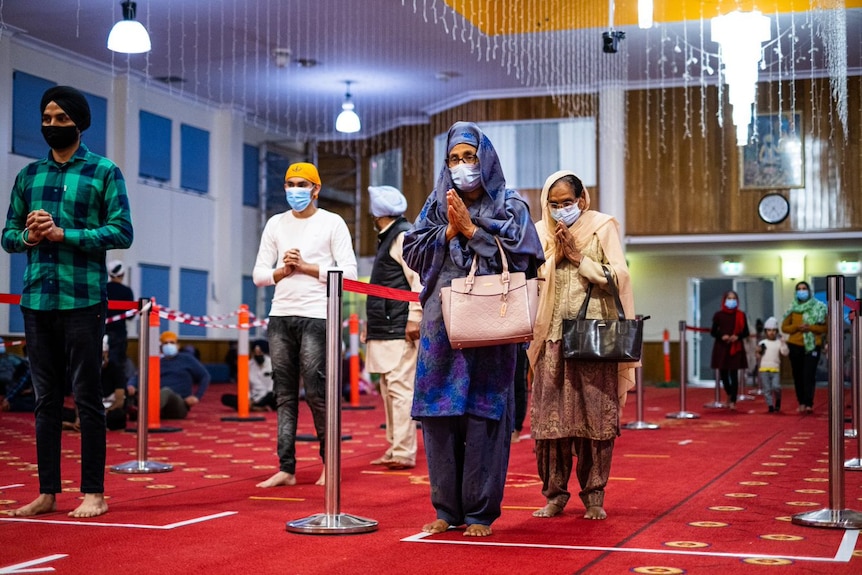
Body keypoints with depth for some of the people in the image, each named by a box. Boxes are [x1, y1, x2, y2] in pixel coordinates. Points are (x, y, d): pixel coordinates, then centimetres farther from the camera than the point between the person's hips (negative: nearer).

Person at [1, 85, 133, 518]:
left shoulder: (104, 172, 3)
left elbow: (122, 233, -6)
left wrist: (62, 233, -14)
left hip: (82, 299, -5)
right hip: (36, 299, 5)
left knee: (86, 396, -3)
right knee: (45, 398, 8)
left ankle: (93, 493, 2)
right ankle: (47, 492, 13)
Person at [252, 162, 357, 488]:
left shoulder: (332, 224, 2)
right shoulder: (275, 224, 14)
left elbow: (349, 272, -6)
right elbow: (259, 274, 11)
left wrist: (306, 267, -11)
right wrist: (282, 271, -8)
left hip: (316, 316, -4)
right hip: (280, 316, 5)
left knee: (315, 393, -6)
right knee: (285, 395, 4)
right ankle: (286, 469, 8)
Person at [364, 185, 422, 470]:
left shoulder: (404, 236, -9)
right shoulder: (387, 238, 21)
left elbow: (417, 280, -18)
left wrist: (414, 318, -22)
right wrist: (371, 324, 22)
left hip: (399, 329, -11)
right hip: (384, 329, 11)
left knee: (400, 388, -11)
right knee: (389, 390, 13)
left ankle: (404, 452, -10)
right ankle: (394, 449, 19)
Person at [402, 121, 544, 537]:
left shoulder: (509, 206, 7)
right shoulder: (436, 206, 15)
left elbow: (518, 256, -7)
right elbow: (413, 253, 6)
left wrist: (471, 229, -7)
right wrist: (450, 230, -6)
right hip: (441, 323, 3)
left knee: (483, 414, -5)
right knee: (440, 413, 1)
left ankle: (480, 511, 2)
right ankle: (447, 508, 11)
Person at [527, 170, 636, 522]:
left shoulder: (603, 227, 5)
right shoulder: (542, 232, 13)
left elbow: (618, 276, -4)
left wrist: (577, 256, -7)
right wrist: (556, 254, -5)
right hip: (553, 335, 2)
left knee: (595, 415, -3)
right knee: (550, 415, -1)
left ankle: (594, 495, 5)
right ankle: (555, 493, 7)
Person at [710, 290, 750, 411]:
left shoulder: (741, 315, 2)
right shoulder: (718, 315, 2)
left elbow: (746, 332, 5)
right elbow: (713, 332, 4)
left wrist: (737, 336, -14)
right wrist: (721, 336, -15)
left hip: (736, 348, -1)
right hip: (721, 348, 1)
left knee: (734, 374, -6)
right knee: (723, 373, 7)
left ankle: (733, 401, -4)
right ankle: (729, 394, 35)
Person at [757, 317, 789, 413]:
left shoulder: (779, 343, 4)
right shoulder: (762, 343, 6)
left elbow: (785, 353, -8)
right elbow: (758, 357, 10)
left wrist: (783, 343, -16)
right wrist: (759, 352, -10)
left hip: (775, 370, -1)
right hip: (764, 369, 1)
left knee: (776, 387, -15)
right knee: (767, 389, 0)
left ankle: (778, 401, 11)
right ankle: (770, 405, 8)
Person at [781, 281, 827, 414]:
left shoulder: (819, 307, 2)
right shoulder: (792, 308, 7)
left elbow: (826, 327, 0)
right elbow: (784, 327, 8)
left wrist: (810, 328, -15)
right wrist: (797, 327, -10)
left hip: (812, 345, -3)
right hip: (795, 346, 3)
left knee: (809, 375, -11)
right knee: (798, 375, 5)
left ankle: (809, 404, -15)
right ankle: (802, 403, 13)